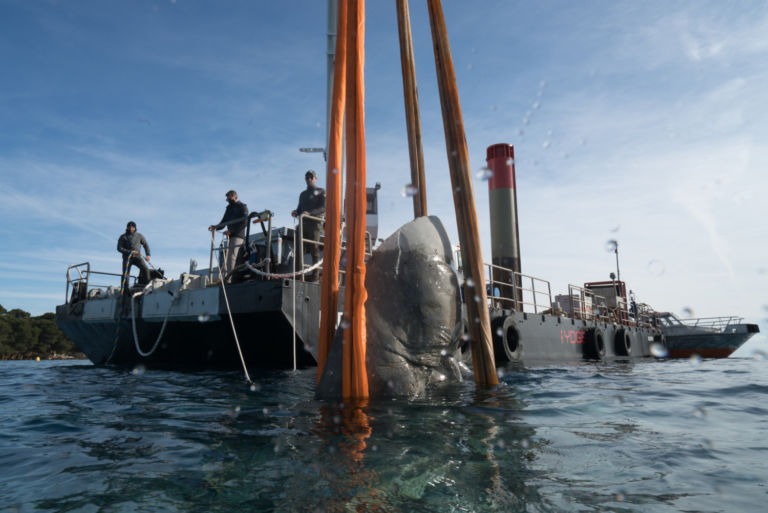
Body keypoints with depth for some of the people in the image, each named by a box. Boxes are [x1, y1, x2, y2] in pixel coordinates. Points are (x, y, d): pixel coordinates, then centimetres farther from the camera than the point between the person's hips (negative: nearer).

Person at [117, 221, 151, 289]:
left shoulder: (139, 236, 9)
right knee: (125, 274, -3)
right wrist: (129, 252, -16)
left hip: (137, 256, 1)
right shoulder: (123, 237, 4)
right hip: (127, 257, -1)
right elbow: (119, 248, -2)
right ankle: (124, 290, 6)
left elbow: (145, 244, 16)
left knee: (145, 268, -22)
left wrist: (148, 255, 3)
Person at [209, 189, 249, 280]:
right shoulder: (229, 208, 24)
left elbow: (243, 223, -10)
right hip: (230, 236, 8)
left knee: (232, 257, -19)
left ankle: (229, 279, -25)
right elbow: (224, 222, 20)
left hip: (238, 236, -8)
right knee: (227, 261, 1)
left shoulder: (242, 207, 2)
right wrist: (215, 227, 0)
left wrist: (231, 231, -18)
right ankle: (227, 278, 0)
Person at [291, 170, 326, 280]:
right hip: (303, 224, 6)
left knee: (314, 249, -8)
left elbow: (324, 208, -6)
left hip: (315, 223, -6)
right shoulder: (303, 194, 28)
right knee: (300, 248, -3)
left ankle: (315, 274, -5)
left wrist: (310, 213, -20)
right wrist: (296, 212, 2)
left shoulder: (321, 192, 7)